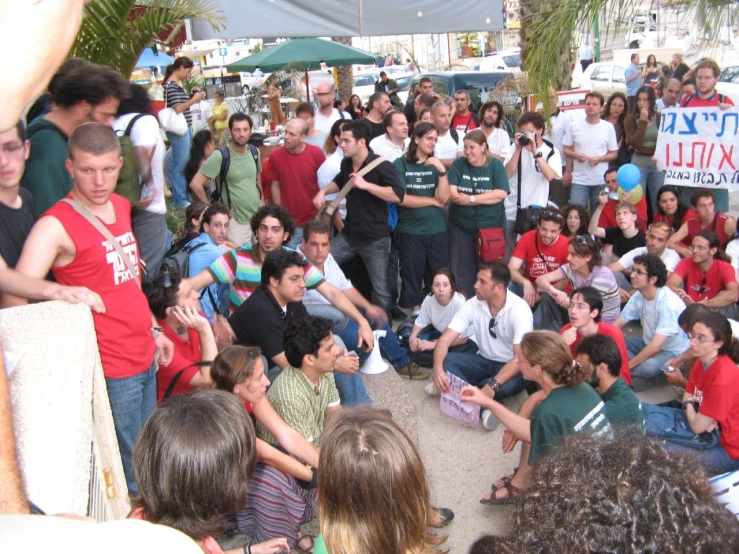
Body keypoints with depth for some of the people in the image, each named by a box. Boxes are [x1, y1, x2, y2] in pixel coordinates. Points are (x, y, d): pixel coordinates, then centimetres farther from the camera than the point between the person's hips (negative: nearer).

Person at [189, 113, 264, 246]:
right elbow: (195, 184, -18)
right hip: (235, 221, -6)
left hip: (257, 217, 6)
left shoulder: (255, 152, 3)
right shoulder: (220, 156, -16)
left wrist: (262, 200, 13)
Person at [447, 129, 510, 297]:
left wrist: (470, 198, -15)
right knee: (461, 270, 3)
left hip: (491, 225, -1)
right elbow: (452, 194, -10)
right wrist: (487, 198, -13)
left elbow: (501, 194, -12)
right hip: (461, 226, 1)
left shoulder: (495, 165, 0)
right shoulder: (458, 165, 2)